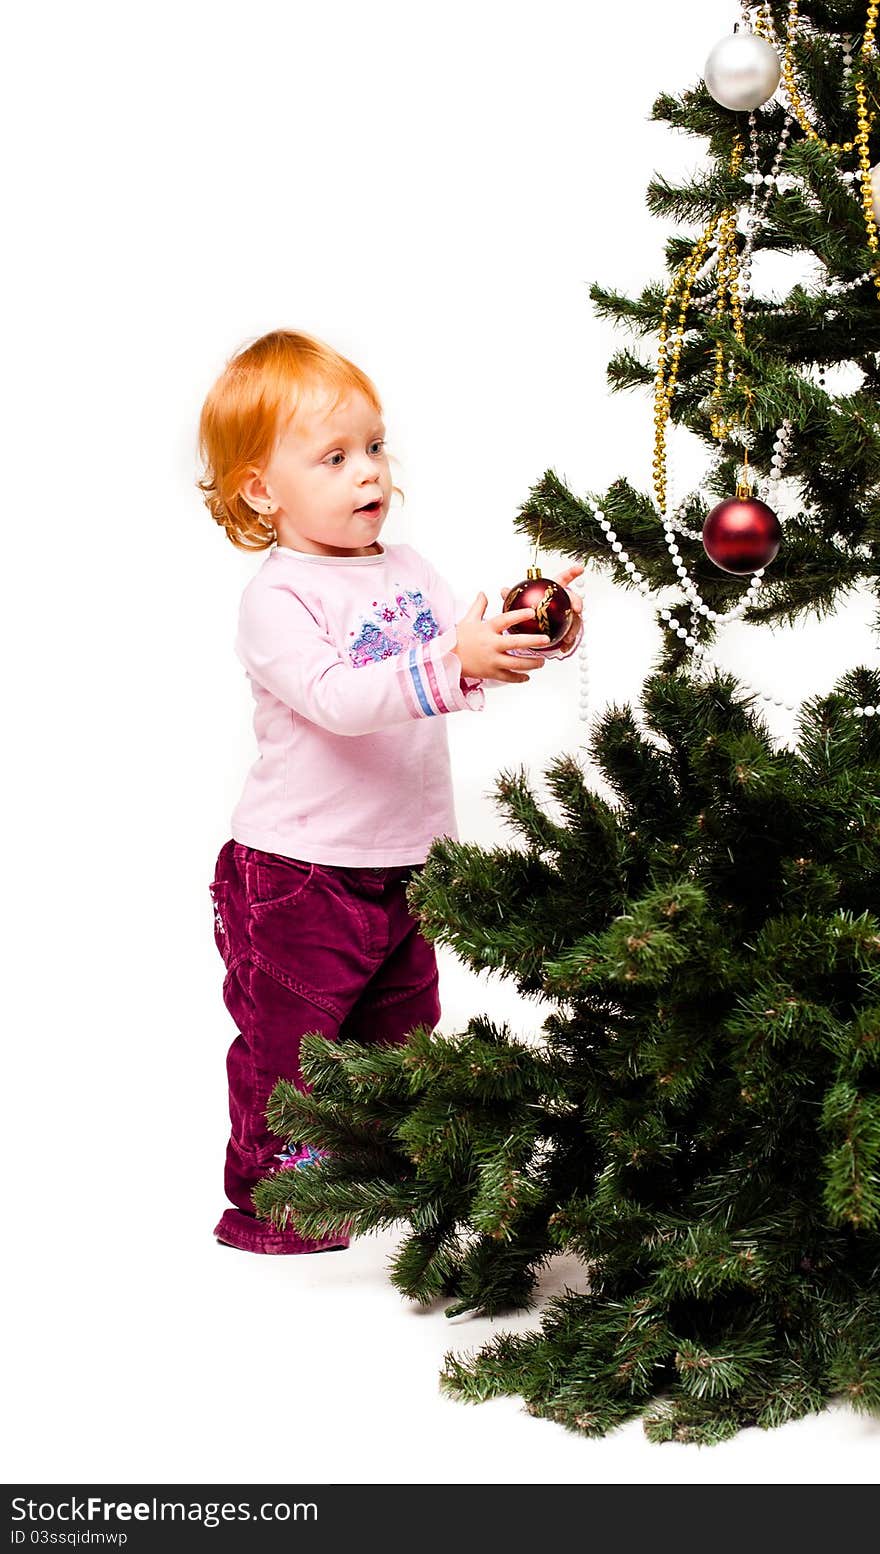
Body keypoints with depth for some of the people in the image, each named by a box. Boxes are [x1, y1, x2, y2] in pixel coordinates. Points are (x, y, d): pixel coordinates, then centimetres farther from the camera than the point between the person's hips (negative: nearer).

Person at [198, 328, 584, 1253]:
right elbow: (337, 698, -31)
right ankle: (271, 1203, 17)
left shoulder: (408, 571, 7)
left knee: (398, 1035, 20)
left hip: (405, 860, 7)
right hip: (298, 874, -7)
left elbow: (483, 664, 3)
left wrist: (544, 632, -18)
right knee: (290, 1040, 2)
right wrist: (449, 664, -43)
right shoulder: (275, 599, -16)